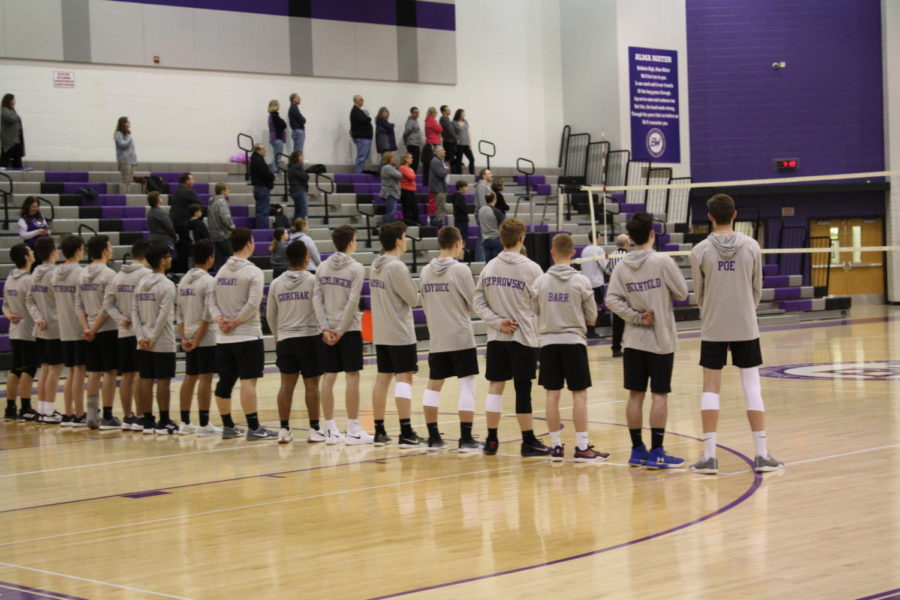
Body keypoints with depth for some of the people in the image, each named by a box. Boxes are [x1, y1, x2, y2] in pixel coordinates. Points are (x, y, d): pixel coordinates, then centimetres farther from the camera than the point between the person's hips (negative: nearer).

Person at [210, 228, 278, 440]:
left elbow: (212, 302, 8)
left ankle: (228, 426, 17)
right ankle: (254, 428, -7)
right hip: (247, 335, -7)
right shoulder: (252, 271, -9)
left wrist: (220, 320, -5)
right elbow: (253, 304, -18)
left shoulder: (221, 271, 12)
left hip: (223, 337, 7)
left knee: (225, 381, 10)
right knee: (248, 381, -7)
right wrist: (236, 322, -9)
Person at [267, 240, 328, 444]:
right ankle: (315, 429, 5)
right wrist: (325, 329, -22)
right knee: (311, 384, 2)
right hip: (309, 337, -4)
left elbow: (270, 315, 12)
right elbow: (318, 307, -18)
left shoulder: (276, 283, 7)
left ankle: (284, 429, 6)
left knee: (287, 384, 6)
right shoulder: (312, 280, -6)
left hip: (285, 340, 4)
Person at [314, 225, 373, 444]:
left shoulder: (323, 268, 7)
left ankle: (329, 429, 10)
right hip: (349, 329, -5)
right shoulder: (356, 268, -7)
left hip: (329, 330, 5)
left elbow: (317, 299, 1)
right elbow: (352, 302, -13)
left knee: (329, 377, 7)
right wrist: (341, 330, -11)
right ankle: (353, 430, -2)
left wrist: (326, 328, -2)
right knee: (352, 377, -2)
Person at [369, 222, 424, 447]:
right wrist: (414, 291, 7)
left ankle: (379, 431, 14)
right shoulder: (397, 267, -16)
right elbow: (413, 299, -14)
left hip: (380, 333, 8)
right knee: (403, 378, -6)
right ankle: (406, 433, -9)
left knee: (383, 377, 10)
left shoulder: (376, 265, 8)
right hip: (400, 333, -8)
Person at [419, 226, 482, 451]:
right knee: (467, 384, -1)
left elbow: (425, 305, 13)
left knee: (433, 385, 11)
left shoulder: (426, 271, 5)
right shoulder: (460, 269, -11)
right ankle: (466, 438, -5)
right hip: (461, 338, -5)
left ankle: (433, 437, 13)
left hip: (436, 339, 6)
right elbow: (473, 304, -7)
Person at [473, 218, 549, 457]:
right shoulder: (531, 268, -9)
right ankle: (528, 441, 7)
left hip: (496, 337, 4)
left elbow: (478, 302, 1)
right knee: (522, 389, 1)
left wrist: (497, 321, -3)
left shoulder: (489, 267, 3)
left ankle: (491, 440, 10)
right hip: (523, 336, -4)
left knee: (495, 386, 8)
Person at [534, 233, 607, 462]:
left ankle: (556, 445, 10)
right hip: (573, 341, -2)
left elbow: (534, 313, 4)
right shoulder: (581, 281, -7)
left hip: (548, 342, 2)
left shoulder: (540, 281, -2)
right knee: (579, 394, 1)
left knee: (552, 394, 6)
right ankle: (582, 447, 0)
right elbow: (592, 317, 0)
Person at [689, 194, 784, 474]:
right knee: (752, 386, 6)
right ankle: (762, 455, 6)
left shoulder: (700, 251, -6)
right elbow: (757, 290, 5)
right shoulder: (751, 246, -3)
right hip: (746, 327, 1)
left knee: (711, 387, 5)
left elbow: (699, 293, 4)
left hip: (713, 328, 0)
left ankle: (709, 456, 3)